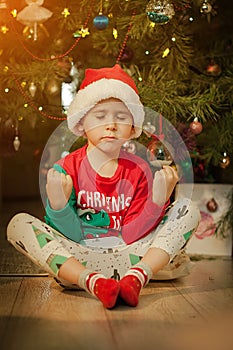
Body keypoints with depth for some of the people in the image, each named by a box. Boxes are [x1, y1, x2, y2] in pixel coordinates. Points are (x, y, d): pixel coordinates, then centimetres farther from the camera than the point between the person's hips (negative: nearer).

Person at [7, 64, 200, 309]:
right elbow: (71, 235, -6)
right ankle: (93, 281, -37)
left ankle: (136, 277, -33)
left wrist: (158, 201, -17)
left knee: (189, 211, -12)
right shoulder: (66, 169, -2)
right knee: (19, 224, -22)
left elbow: (131, 235, -3)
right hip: (78, 256, -1)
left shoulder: (139, 170, 2)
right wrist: (58, 204, -25)